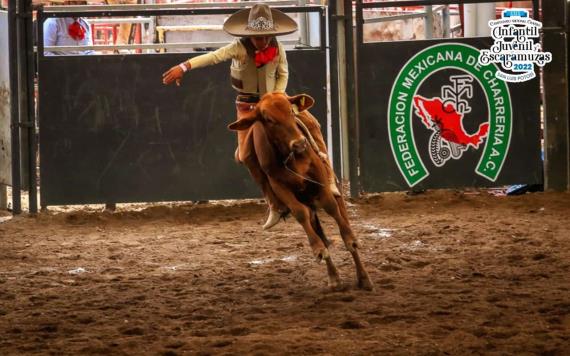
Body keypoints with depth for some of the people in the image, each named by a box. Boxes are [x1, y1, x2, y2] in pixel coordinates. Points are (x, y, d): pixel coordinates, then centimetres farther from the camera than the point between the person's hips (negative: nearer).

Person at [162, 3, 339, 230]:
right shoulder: (240, 48, -19)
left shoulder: (278, 49, -10)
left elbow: (283, 74, 3)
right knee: (246, 154, -14)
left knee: (311, 124, -19)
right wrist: (184, 67, -45)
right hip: (248, 105, -2)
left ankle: (328, 178, -11)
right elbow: (214, 57, -33)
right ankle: (276, 205, -1)